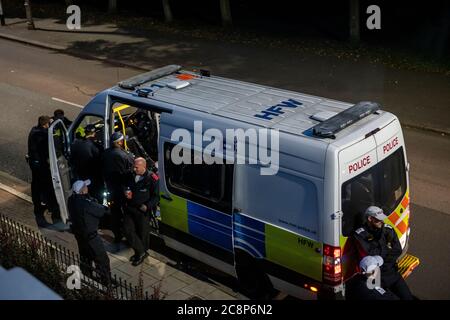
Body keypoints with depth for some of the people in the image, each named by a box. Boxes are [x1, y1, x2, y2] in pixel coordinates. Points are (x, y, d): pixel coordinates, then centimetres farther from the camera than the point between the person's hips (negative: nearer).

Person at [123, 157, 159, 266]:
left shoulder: (151, 178, -12)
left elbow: (156, 197, -8)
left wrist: (147, 206, -20)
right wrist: (126, 193, -2)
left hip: (143, 210, -5)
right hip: (130, 208, 5)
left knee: (143, 233, 7)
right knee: (128, 229, 1)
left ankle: (141, 253, 27)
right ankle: (141, 252, 15)